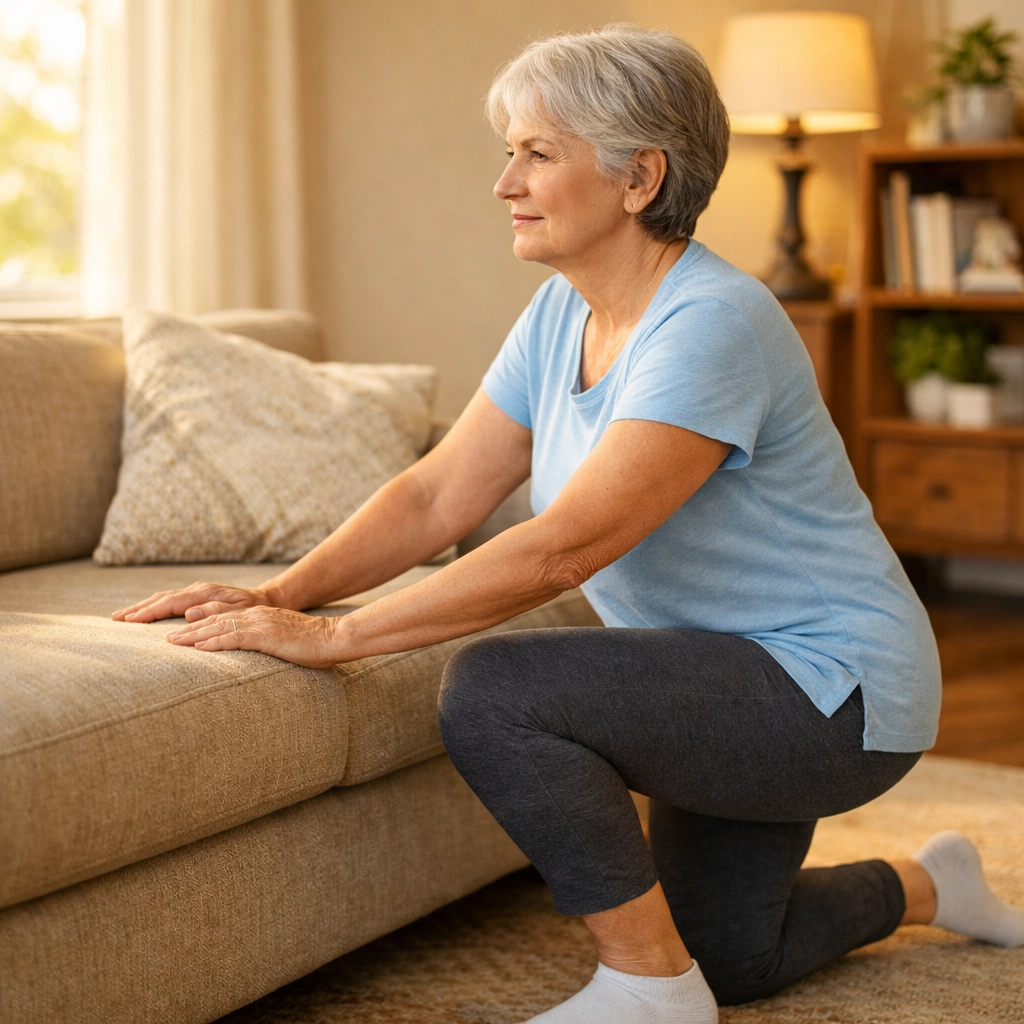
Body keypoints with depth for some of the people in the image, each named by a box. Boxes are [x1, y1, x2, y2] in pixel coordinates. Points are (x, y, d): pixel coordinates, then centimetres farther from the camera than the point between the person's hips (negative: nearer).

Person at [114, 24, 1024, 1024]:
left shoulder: (712, 324, -27)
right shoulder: (561, 314, 1)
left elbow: (560, 549, -34)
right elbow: (435, 497, -2)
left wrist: (334, 637, -34)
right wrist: (279, 595, -16)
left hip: (834, 690, -9)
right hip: (735, 690, 9)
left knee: (493, 690, -27)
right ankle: (927, 885, 47)